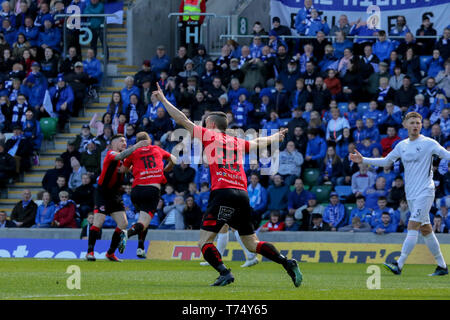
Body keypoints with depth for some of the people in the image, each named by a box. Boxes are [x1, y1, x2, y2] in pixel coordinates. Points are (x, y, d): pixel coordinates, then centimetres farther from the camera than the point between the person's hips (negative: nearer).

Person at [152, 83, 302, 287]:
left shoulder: (209, 135, 9)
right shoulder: (238, 142, 22)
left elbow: (182, 120, 8)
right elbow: (260, 142, 40)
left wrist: (163, 99, 18)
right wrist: (277, 137, 60)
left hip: (222, 194, -6)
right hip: (242, 195, 6)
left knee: (204, 243, -6)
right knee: (252, 244, 13)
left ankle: (224, 272, -28)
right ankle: (287, 263, -2)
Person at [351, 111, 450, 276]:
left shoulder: (428, 143, -5)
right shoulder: (402, 145, 12)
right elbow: (386, 161, 22)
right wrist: (363, 160, 18)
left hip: (425, 192, -6)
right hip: (411, 193, 6)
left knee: (412, 226, -15)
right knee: (425, 229, 8)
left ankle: (399, 265, -21)